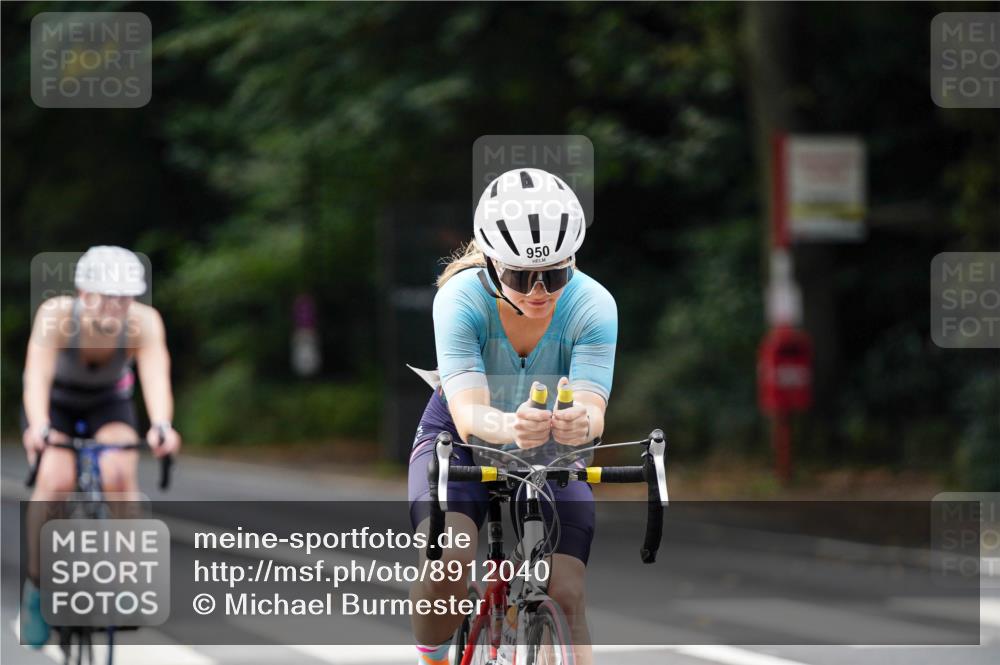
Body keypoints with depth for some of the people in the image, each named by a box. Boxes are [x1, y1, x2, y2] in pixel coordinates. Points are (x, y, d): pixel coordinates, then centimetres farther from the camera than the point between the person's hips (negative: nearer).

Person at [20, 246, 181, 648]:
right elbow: (37, 376, -45)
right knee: (55, 481, -26)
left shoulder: (144, 322, -30)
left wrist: (161, 427, -63)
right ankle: (37, 587, -9)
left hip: (109, 404, 1)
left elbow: (156, 376, -43)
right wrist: (39, 427, -63)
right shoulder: (57, 315, -34)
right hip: (55, 403, -1)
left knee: (119, 477, -28)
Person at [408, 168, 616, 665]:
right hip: (460, 441, -2)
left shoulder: (593, 305, -25)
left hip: (551, 456, 2)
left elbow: (592, 409, -36)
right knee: (447, 560, -29)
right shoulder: (461, 298, -28)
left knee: (565, 594, -15)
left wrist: (580, 423, -62)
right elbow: (467, 413, -39)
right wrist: (510, 427, -63)